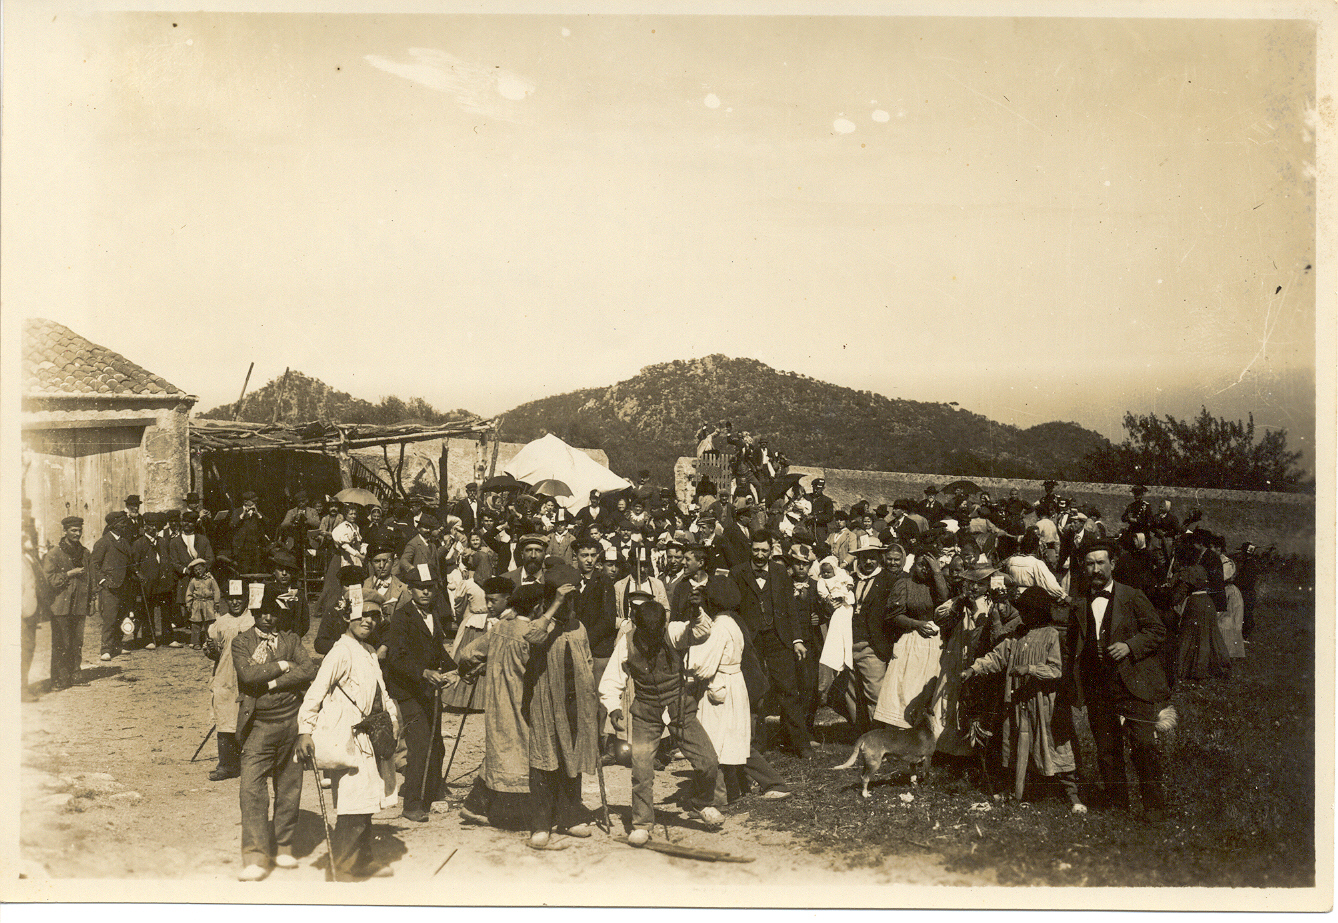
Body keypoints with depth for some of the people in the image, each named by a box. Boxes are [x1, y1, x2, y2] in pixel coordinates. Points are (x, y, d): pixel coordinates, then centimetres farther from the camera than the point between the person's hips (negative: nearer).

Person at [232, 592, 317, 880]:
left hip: (291, 721, 2)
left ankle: (283, 848, 21)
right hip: (258, 724, -2)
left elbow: (309, 671, -6)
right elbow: (248, 675, -13)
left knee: (289, 787, 8)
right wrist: (282, 666, -7)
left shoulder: (291, 640, 10)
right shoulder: (241, 642, 4)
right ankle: (255, 857, -12)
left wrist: (272, 682, -12)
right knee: (251, 788, -12)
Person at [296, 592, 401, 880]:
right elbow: (317, 691, -21)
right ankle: (337, 869, 0)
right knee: (352, 811, -10)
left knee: (366, 805, 17)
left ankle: (363, 862, 29)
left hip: (367, 740, 9)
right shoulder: (342, 652, -13)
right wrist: (305, 731, -28)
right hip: (348, 741, -9)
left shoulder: (370, 652, 15)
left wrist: (391, 714, 17)